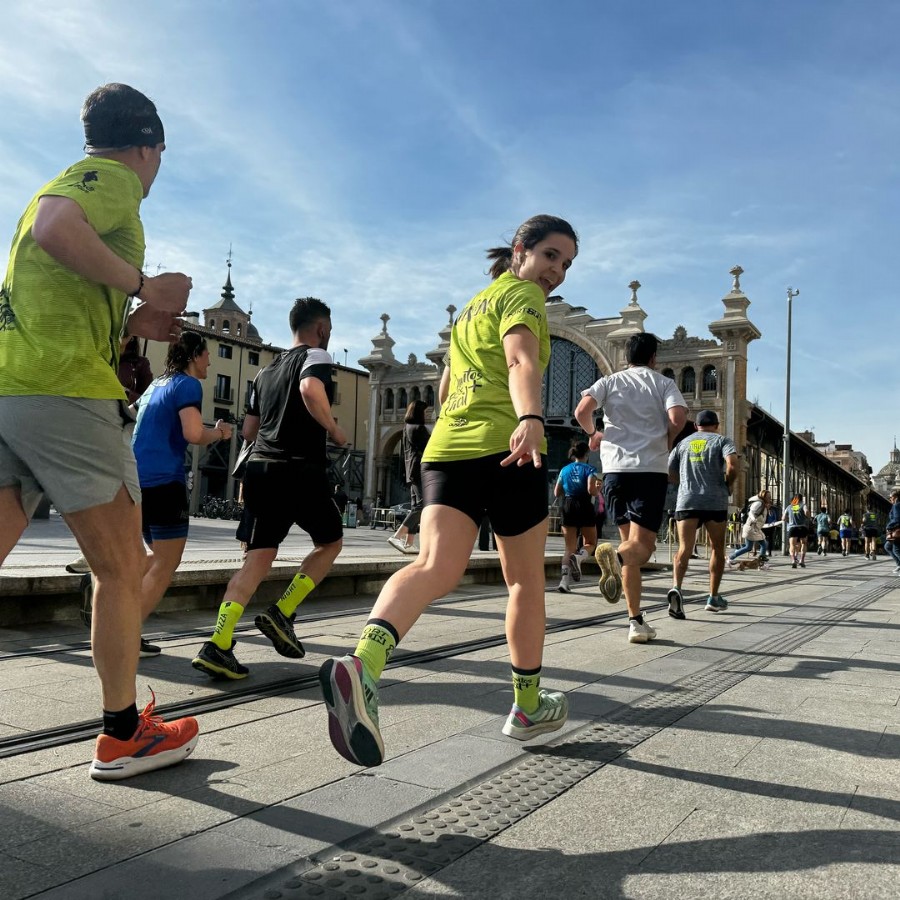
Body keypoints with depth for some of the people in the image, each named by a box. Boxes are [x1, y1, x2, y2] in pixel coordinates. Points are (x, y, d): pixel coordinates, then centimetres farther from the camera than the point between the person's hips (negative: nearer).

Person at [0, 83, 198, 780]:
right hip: (65, 388, -9)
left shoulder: (64, 180, 29)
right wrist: (143, 286, -12)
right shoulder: (114, 178, 1)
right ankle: (122, 735, 14)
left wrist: (130, 324, 27)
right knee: (122, 566, 3)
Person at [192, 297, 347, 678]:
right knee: (330, 542, 16)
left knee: (258, 558, 5)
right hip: (301, 470, -6)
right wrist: (334, 429, -10)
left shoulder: (267, 371, 22)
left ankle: (217, 644, -7)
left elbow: (249, 430, 23)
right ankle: (282, 613, 6)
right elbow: (311, 389, -23)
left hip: (260, 466, 6)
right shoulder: (316, 356, 1)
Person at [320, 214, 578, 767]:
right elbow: (521, 360, -20)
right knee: (527, 580, 10)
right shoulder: (523, 296, 3)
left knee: (436, 568, -13)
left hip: (446, 448, 6)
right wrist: (530, 420, -36)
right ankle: (528, 706, 24)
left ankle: (363, 664, -40)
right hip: (506, 448, -6)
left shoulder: (470, 307, 28)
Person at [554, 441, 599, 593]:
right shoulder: (589, 469, -4)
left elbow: (557, 493, 10)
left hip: (568, 507, 4)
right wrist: (597, 490, 4)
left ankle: (565, 581, -10)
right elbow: (591, 489, -17)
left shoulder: (565, 469, 9)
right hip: (585, 507, -3)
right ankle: (578, 557, -21)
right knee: (590, 543, 13)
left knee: (569, 547, 6)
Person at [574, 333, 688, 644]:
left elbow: (581, 410, -4)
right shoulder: (664, 383, 9)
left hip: (615, 469, 3)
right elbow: (678, 418, -9)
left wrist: (593, 434, 16)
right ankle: (616, 556, -41)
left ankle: (636, 621, 7)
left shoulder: (610, 381, 13)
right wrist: (665, 442, 11)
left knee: (630, 541, 12)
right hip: (652, 469, -2)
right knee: (642, 546, -4)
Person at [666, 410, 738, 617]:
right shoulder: (722, 441, 7)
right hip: (715, 501, -1)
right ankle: (713, 598, 20)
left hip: (686, 501, 1)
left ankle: (676, 587, -33)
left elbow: (669, 473, 14)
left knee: (684, 548, -7)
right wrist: (728, 484, 6)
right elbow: (732, 466, -11)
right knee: (717, 548, 15)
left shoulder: (683, 443, 16)